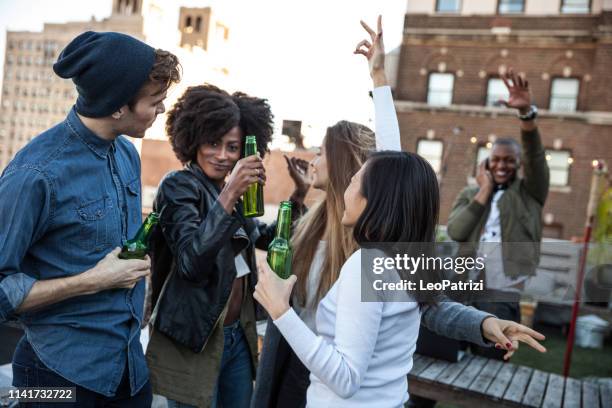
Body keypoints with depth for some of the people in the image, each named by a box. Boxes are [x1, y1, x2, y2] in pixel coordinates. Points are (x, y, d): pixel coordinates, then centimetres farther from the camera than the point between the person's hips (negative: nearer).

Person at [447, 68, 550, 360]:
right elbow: (455, 232, -4)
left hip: (503, 297, -2)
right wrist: (485, 190, -3)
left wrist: (526, 112, -26)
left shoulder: (529, 192, 8)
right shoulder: (469, 194, 13)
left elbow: (535, 154, -10)